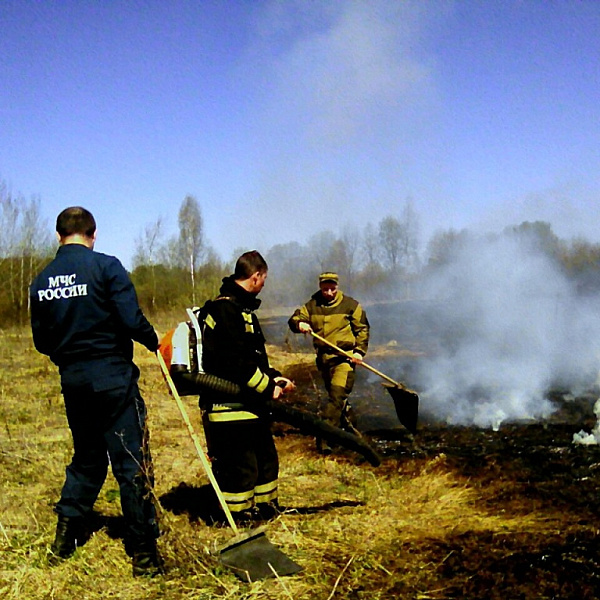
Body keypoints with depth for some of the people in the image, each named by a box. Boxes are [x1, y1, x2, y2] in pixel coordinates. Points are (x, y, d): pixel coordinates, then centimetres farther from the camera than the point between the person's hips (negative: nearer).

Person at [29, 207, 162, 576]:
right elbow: (131, 320, -19)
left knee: (87, 458, 22)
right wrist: (154, 341, 0)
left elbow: (42, 341, 11)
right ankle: (144, 551, 8)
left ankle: (65, 538, 26)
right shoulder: (106, 267, -12)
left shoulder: (42, 282, 5)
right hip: (113, 378, -6)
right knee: (132, 463, 2)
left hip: (73, 381, 6)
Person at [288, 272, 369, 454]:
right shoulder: (312, 306, 6)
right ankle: (351, 428, 37)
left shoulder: (350, 305, -1)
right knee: (336, 396, 17)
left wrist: (359, 350, -8)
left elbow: (363, 328, 3)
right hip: (323, 358, 5)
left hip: (344, 357, -5)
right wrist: (299, 324, -21)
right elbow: (294, 319, 4)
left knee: (337, 395, -17)